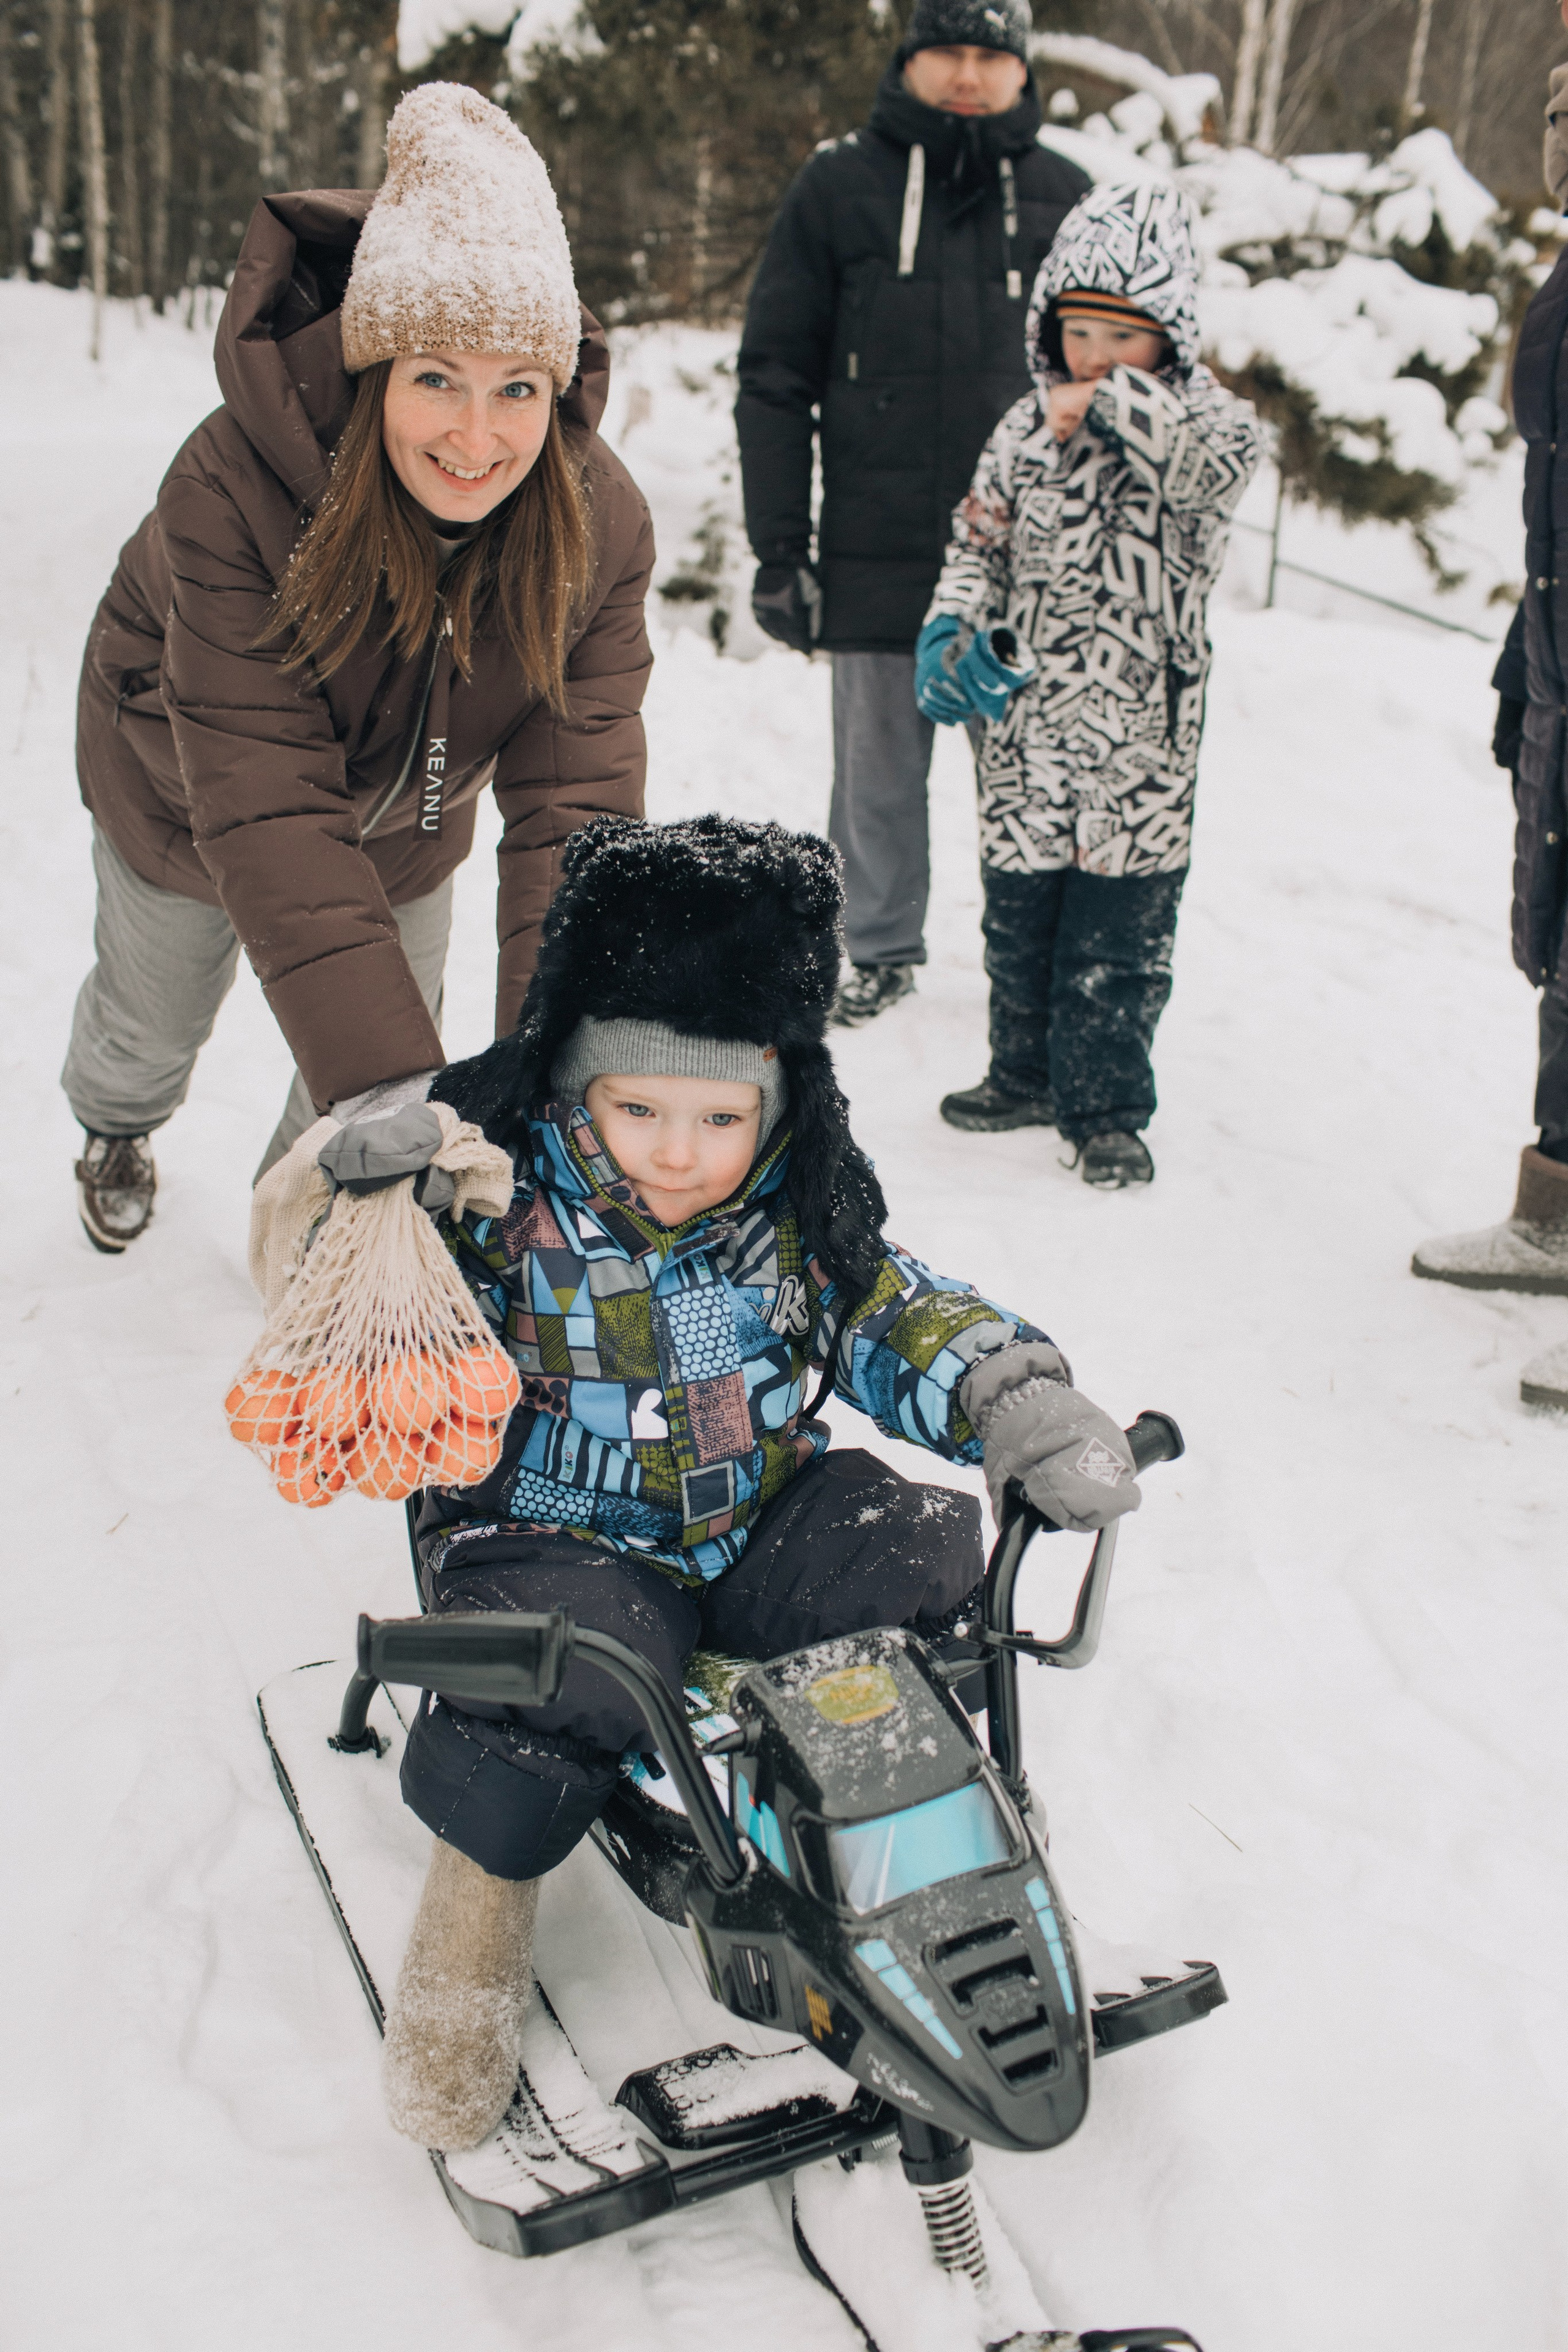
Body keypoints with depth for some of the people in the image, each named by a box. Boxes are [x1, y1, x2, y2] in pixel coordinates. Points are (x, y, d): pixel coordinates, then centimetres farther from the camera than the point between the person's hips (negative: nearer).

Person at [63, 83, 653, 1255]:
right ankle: (116, 1130, 62)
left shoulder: (600, 526, -32)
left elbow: (574, 806, -37)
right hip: (184, 795, -1)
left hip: (407, 813, 2)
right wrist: (386, 1084, -57)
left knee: (393, 1044, 11)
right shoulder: (230, 489, -42)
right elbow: (271, 815, -48)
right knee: (155, 1016, 23)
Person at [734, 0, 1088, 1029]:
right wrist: (779, 546, -3)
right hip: (877, 554, 0)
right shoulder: (840, 188, 5)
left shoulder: (1062, 195, 9)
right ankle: (882, 952, 24)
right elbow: (776, 378, 3)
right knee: (878, 771, 8)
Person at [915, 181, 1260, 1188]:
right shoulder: (1028, 426, 7)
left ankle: (1108, 1107, 15)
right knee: (1018, 911, 14)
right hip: (1028, 718, 4)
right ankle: (1028, 1074, 32)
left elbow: (1221, 456, -28)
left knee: (1119, 930, 2)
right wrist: (951, 629, -3)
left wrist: (1111, 406, -32)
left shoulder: (1203, 416, -4)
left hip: (1141, 736, -4)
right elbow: (981, 540, 13)